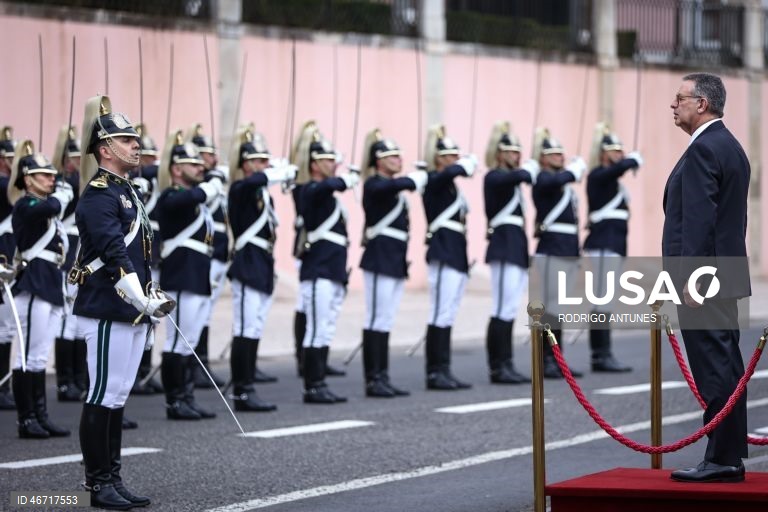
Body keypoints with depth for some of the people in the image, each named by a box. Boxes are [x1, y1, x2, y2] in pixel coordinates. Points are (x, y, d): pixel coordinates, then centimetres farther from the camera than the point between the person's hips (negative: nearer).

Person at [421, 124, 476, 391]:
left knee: (447, 316, 9)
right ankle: (435, 372, -6)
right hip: (443, 252, -10)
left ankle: (443, 371, 10)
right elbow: (455, 171, -28)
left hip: (456, 254, 10)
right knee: (440, 314, -8)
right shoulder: (435, 181, -9)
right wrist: (469, 162, -11)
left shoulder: (449, 185, 19)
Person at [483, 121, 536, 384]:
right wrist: (529, 167, -12)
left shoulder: (510, 177, 20)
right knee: (503, 308, -9)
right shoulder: (494, 177, -10)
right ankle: (498, 367, -7)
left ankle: (505, 365, 12)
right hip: (504, 246, -10)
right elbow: (522, 176, -26)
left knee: (510, 310, 9)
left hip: (516, 247, 10)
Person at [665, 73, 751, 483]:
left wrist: (690, 279, -22)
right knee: (725, 369, 11)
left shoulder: (703, 149, -14)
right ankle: (729, 457, 15)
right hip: (724, 278, 11)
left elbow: (699, 218, -21)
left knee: (714, 373, -9)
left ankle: (721, 460, -8)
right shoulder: (731, 147, 18)